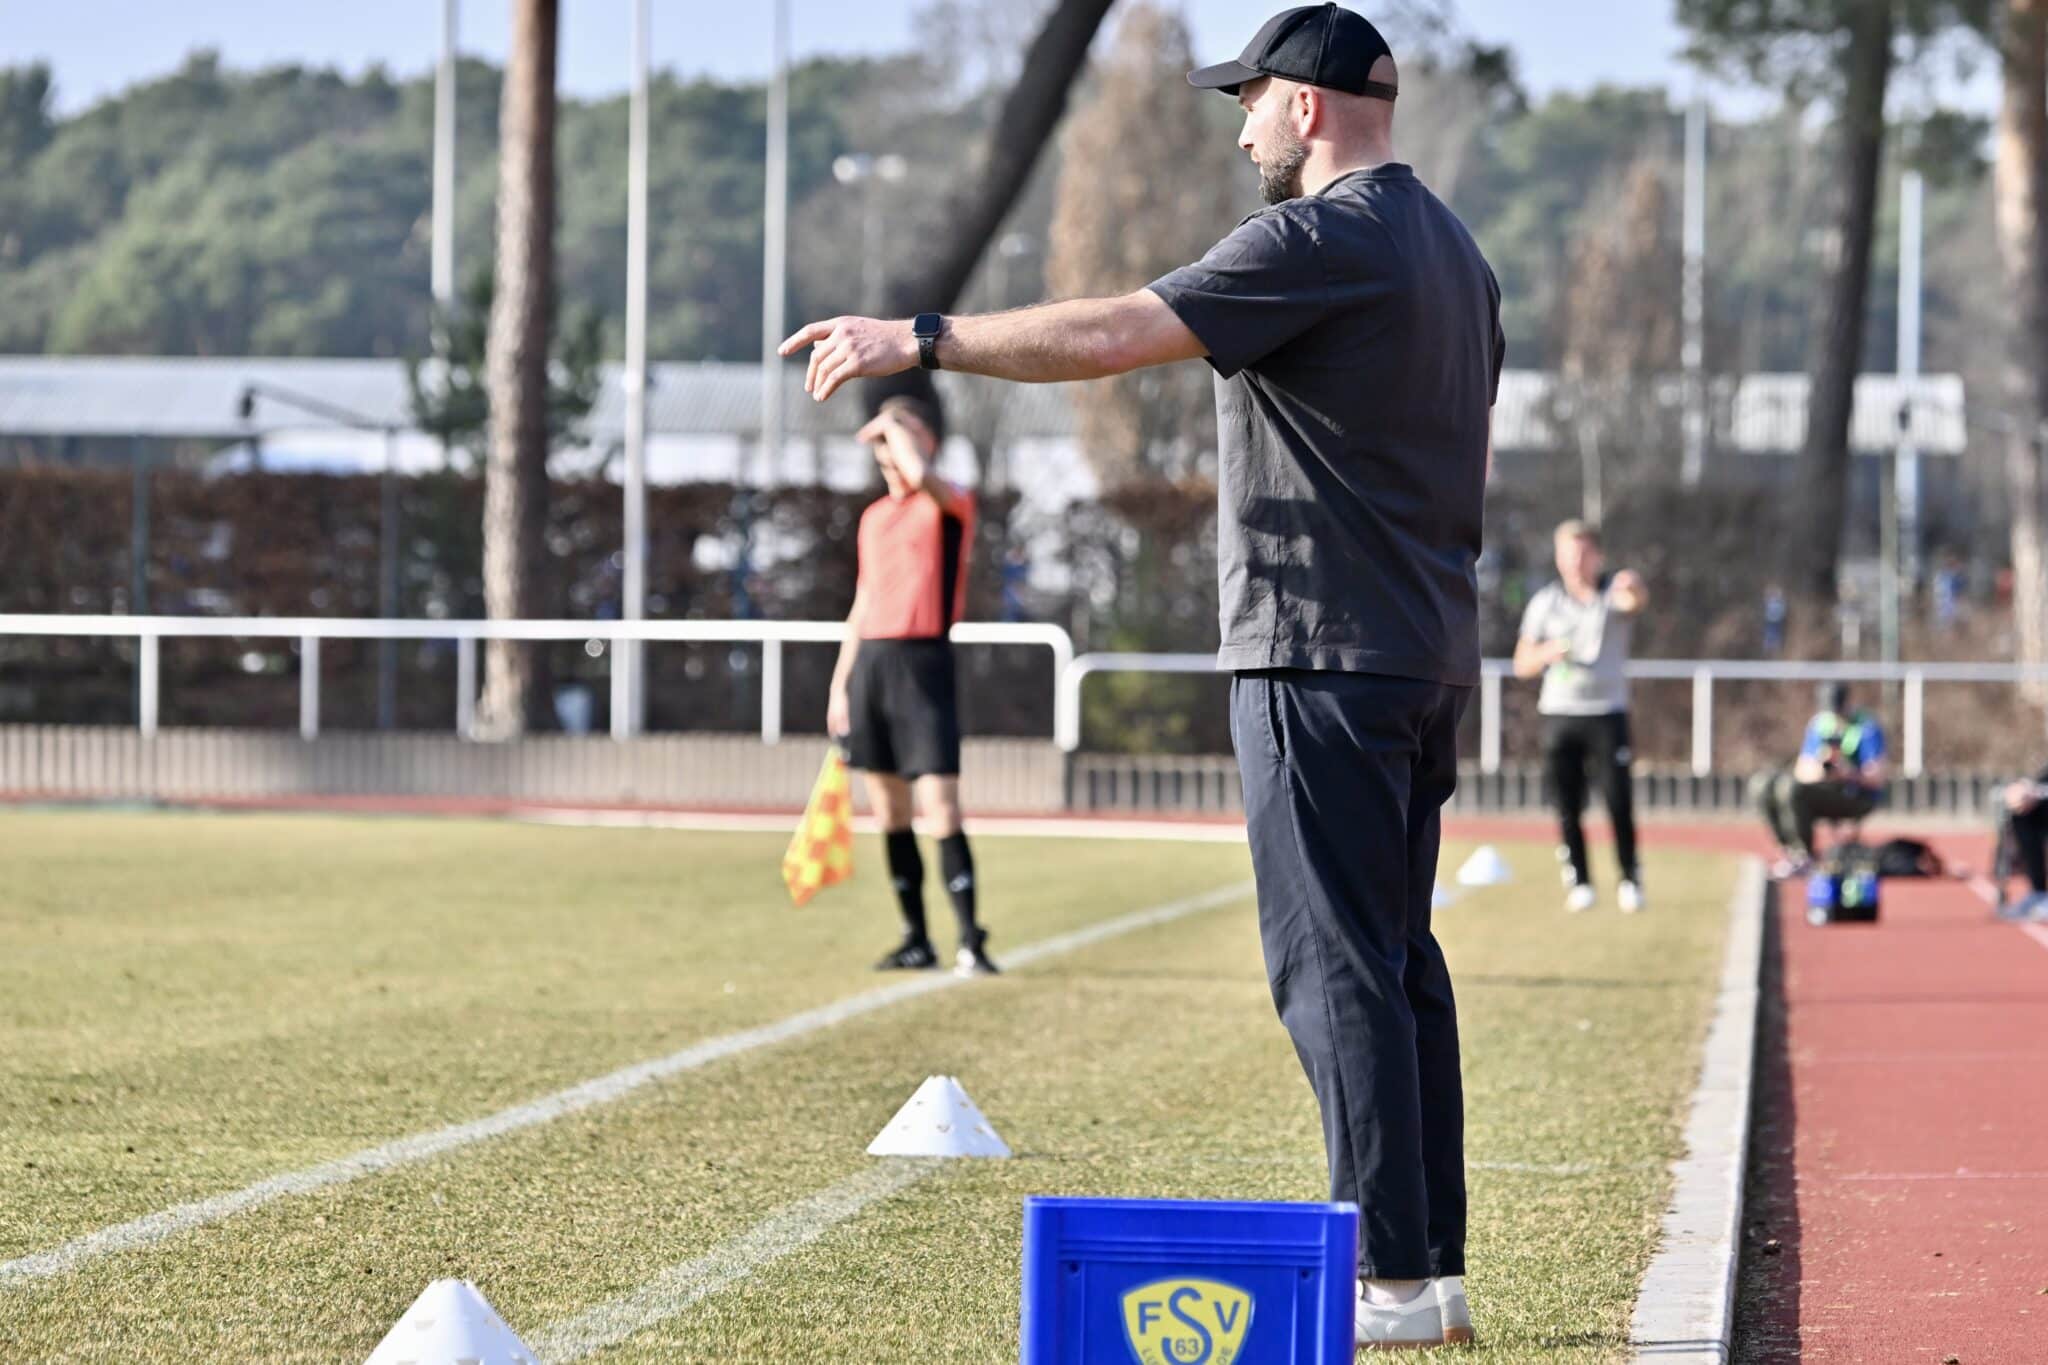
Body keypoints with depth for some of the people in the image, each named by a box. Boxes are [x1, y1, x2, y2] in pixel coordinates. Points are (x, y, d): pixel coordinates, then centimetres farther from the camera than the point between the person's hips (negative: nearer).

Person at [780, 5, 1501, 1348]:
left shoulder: (1320, 241, -14)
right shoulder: (1455, 251, 17)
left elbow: (1112, 336, -22)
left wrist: (918, 339, -19)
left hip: (1324, 656, -10)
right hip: (1431, 656, 10)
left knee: (1334, 963, -8)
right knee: (1397, 958, 13)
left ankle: (1395, 1279, -11)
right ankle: (1432, 1271, 13)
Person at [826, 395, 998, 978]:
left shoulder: (952, 505, -3)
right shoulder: (873, 517, 18)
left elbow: (919, 474, -28)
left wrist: (897, 425, -11)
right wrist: (840, 684, 19)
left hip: (922, 662, -7)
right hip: (869, 662, 7)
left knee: (940, 807, -13)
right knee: (889, 811, 7)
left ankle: (971, 943, -12)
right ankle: (916, 940, 14)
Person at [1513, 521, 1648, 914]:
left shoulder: (1614, 594, 1)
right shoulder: (1545, 603, 9)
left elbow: (1637, 602, -24)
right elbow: (1522, 664, 10)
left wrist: (1634, 588, -49)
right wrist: (1548, 653, -13)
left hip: (1608, 712, -2)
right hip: (1560, 715, 2)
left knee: (1619, 800, -8)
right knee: (1568, 805, -1)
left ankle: (1630, 880, 2)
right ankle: (1579, 882, 7)